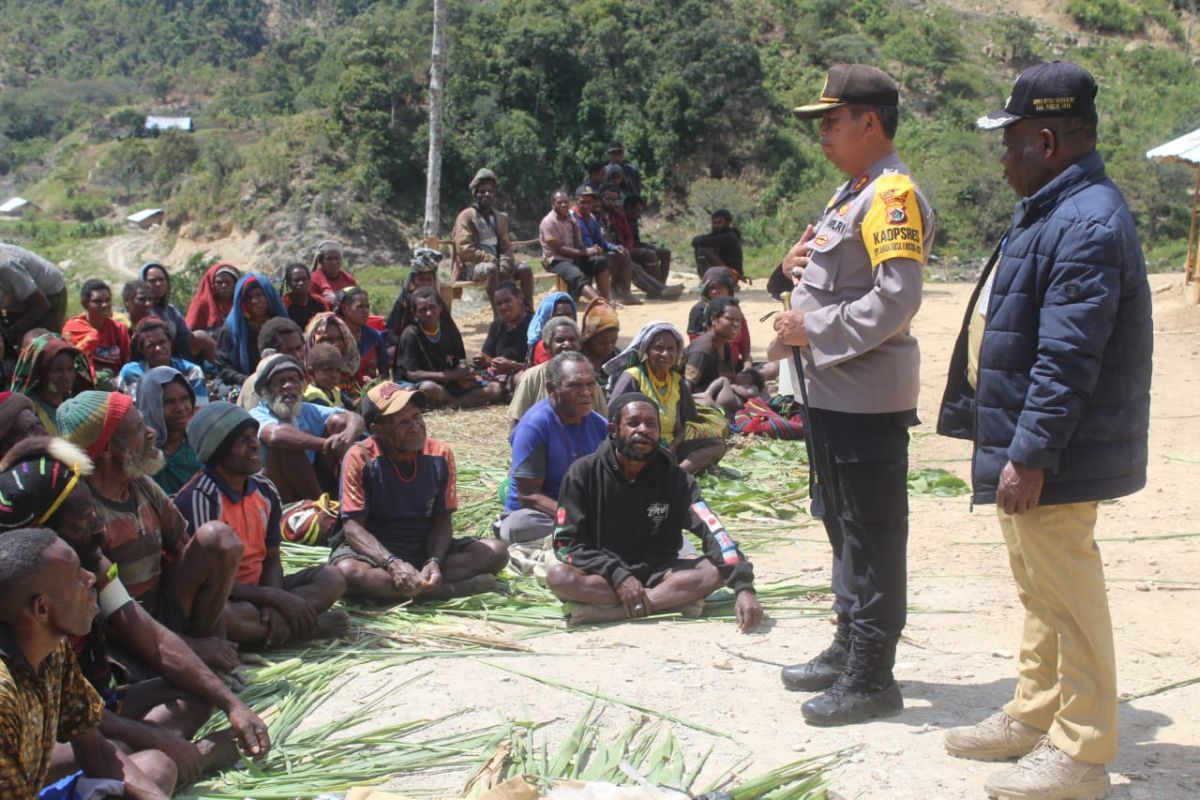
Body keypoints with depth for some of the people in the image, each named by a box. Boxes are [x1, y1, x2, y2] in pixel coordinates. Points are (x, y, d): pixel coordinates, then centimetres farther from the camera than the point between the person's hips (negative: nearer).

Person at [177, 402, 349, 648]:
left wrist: (273, 606, -15)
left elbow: (272, 560, 6)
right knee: (226, 616, -41)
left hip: (257, 590, 7)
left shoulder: (265, 491, 3)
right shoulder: (198, 499, -20)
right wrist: (275, 597, -22)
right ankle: (306, 626, -16)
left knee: (332, 579, -5)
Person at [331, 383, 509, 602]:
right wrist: (392, 563, -32)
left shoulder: (440, 454, -4)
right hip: (376, 551, -3)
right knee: (347, 571, -38)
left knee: (496, 551, -15)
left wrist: (434, 562, -23)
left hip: (425, 548, 4)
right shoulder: (360, 458, -14)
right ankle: (456, 589, -30)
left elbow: (442, 521, -2)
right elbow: (353, 527, -16)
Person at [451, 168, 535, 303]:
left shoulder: (500, 217, 16)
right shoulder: (466, 216, -4)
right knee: (491, 268, -37)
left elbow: (506, 246, 11)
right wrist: (492, 259, -20)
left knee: (525, 269, -14)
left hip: (495, 262, 6)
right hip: (471, 266, -6)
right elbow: (464, 250, -14)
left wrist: (504, 264, -12)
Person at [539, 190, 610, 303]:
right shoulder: (548, 222, -10)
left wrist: (590, 249, -15)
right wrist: (585, 252, -21)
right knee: (578, 276, -36)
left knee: (601, 260, -18)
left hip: (575, 257, 7)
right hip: (557, 261, -7)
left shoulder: (572, 220, 13)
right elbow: (558, 248, -18)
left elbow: (578, 244, 9)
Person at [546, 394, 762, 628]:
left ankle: (602, 611, -30)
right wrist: (617, 575, -26)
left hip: (656, 574, 2)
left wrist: (743, 587, -33)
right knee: (558, 576, -33)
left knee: (716, 570, -25)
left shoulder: (673, 477, -6)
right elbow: (567, 542, -11)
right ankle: (673, 600, -31)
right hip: (602, 574, -2)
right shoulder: (583, 473, -9)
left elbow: (712, 531, -17)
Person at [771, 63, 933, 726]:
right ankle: (849, 649, 32)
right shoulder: (850, 193, 16)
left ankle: (872, 678, 9)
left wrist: (813, 329, -17)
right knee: (843, 528, 18)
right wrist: (799, 267, 4)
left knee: (872, 536, -1)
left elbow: (896, 299, -24)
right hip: (830, 391, 10)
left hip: (867, 398, -10)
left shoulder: (894, 195, -15)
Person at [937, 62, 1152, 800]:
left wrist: (1028, 455, -25)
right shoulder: (1052, 212, 13)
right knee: (1038, 587, 20)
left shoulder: (1089, 225, -21)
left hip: (1054, 458, -11)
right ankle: (1035, 716, 34)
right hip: (1025, 443, 11)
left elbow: (1067, 361, -27)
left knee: (1066, 594, 0)